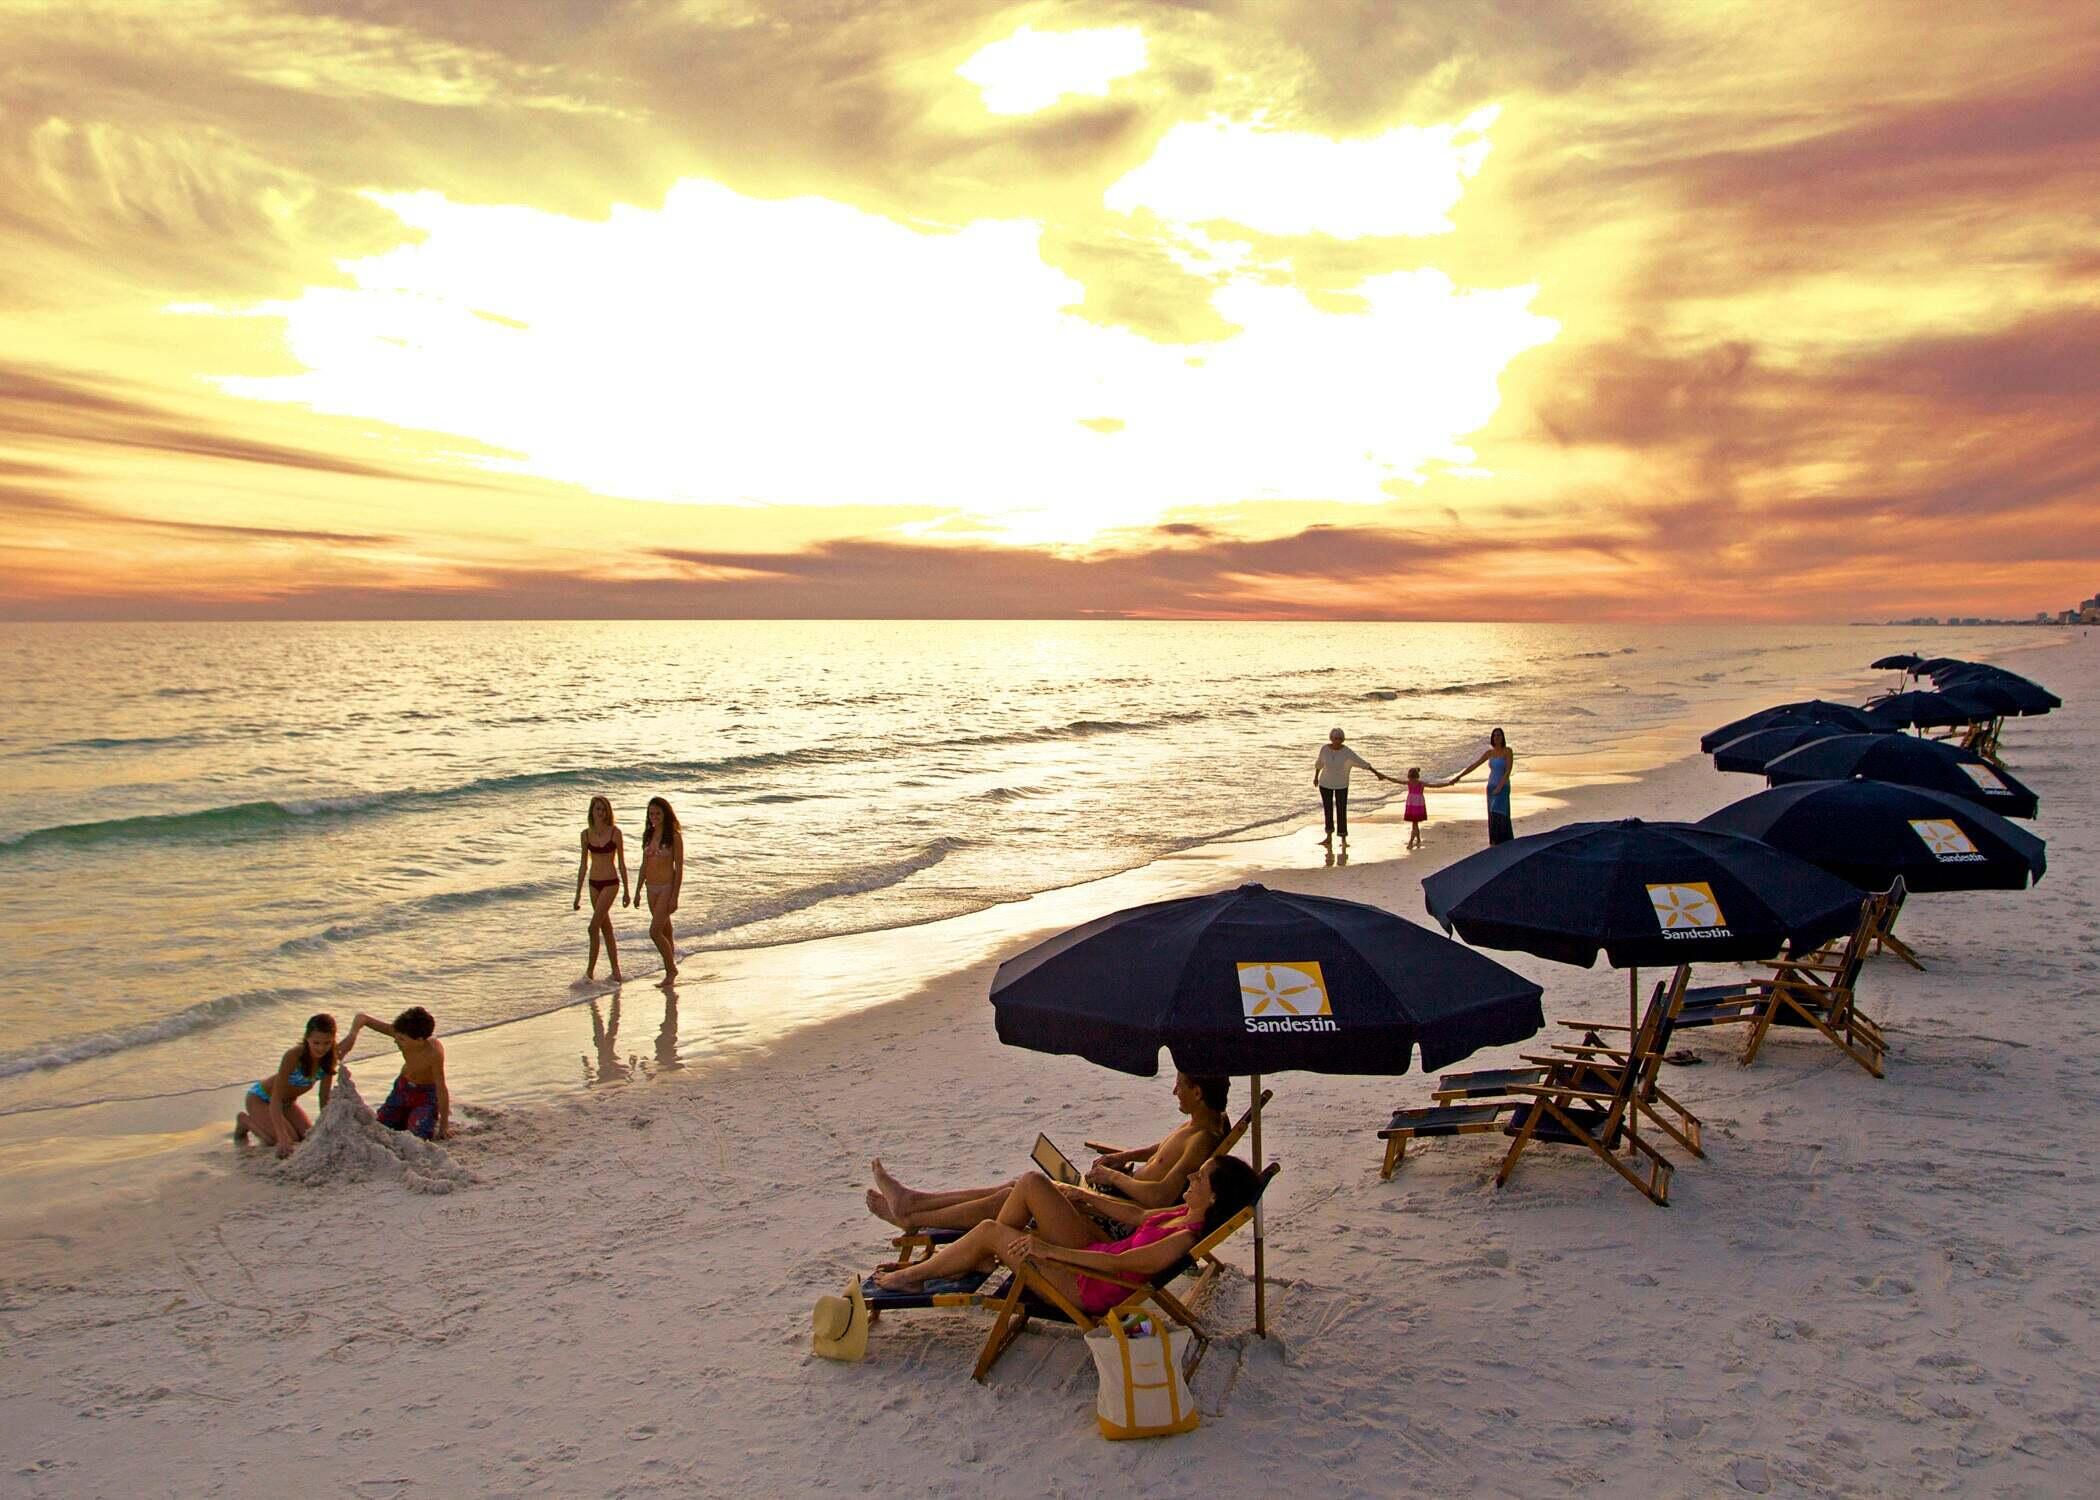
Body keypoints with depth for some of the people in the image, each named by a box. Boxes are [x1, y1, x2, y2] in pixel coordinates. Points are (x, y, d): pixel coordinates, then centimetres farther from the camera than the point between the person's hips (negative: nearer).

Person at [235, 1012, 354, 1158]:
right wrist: (283, 1138, -44)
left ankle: (262, 1122, 22)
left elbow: (324, 1098, -9)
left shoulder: (330, 1058, -21)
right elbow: (276, 1099, -36)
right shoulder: (293, 1056, -37)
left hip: (288, 1102, 6)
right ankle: (245, 1120, 8)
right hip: (259, 1097, -6)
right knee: (289, 1140, -18)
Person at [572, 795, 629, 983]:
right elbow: (583, 865, 9)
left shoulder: (614, 832, -7)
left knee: (594, 926, -13)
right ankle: (616, 971, 18)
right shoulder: (586, 834, 3)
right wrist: (578, 894, 9)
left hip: (610, 883, -5)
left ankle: (590, 969, -5)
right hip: (594, 883, 5)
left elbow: (621, 863, -2)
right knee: (606, 928, 10)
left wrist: (626, 890, -1)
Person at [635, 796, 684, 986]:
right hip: (651, 888, 6)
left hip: (666, 888, -6)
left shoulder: (674, 837, -11)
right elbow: (644, 865, 14)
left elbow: (679, 868, -12)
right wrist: (638, 891, 13)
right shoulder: (649, 835, 7)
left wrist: (675, 897, -15)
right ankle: (671, 963, 29)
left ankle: (671, 969, 4)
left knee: (655, 932, -12)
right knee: (664, 929, 16)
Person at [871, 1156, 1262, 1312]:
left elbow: (1119, 1263, -29)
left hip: (1090, 1291, -9)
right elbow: (1138, 1215, 16)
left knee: (989, 1231, -10)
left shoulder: (1187, 1237, -27)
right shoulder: (1186, 1214, 1)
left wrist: (1048, 1250, -27)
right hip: (1093, 1252, 9)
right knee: (1032, 1183, 2)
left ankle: (910, 1276, 12)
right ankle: (984, 1259, 18)